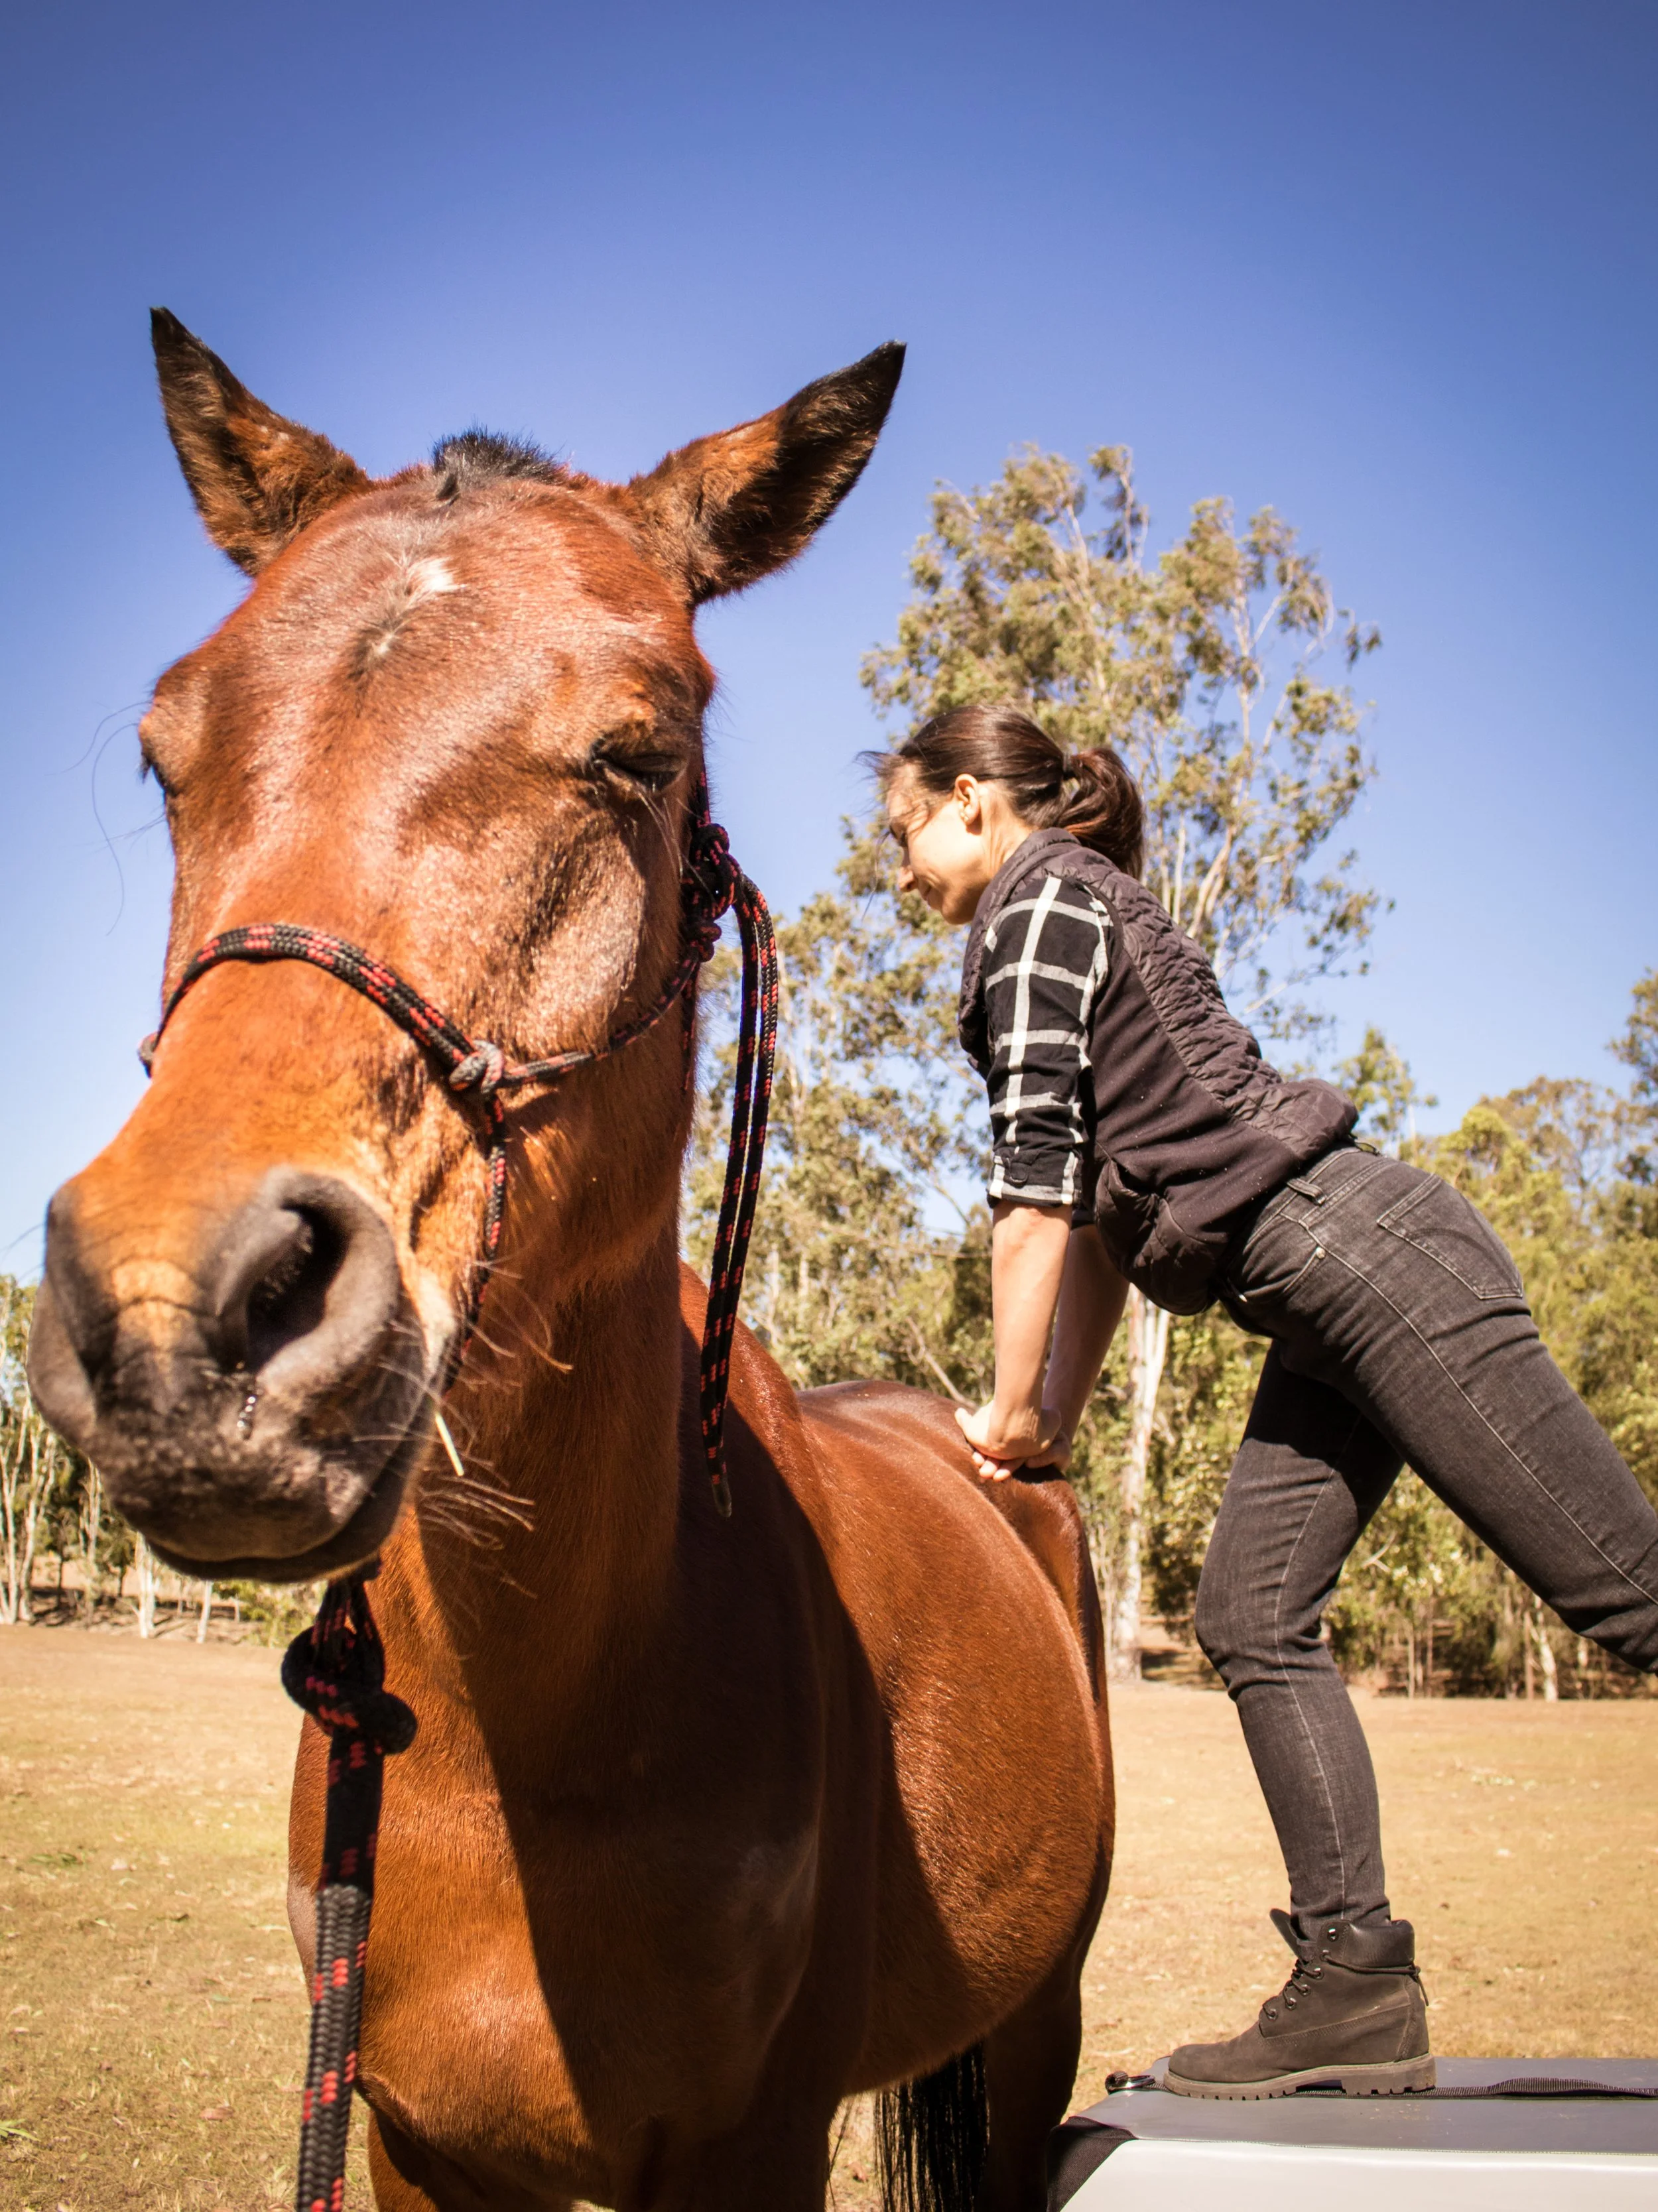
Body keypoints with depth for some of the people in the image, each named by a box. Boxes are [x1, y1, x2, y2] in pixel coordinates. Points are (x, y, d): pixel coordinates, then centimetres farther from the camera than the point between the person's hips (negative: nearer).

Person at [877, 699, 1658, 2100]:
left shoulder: (1042, 898, -5)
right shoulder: (1081, 916, 23)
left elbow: (1038, 1180, -13)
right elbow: (1104, 1215, 20)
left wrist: (1014, 1414, -5)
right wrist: (1054, 1426, 16)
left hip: (1370, 1257, -10)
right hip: (1324, 1311, 10)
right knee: (1255, 1614, 6)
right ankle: (1358, 1985, 7)